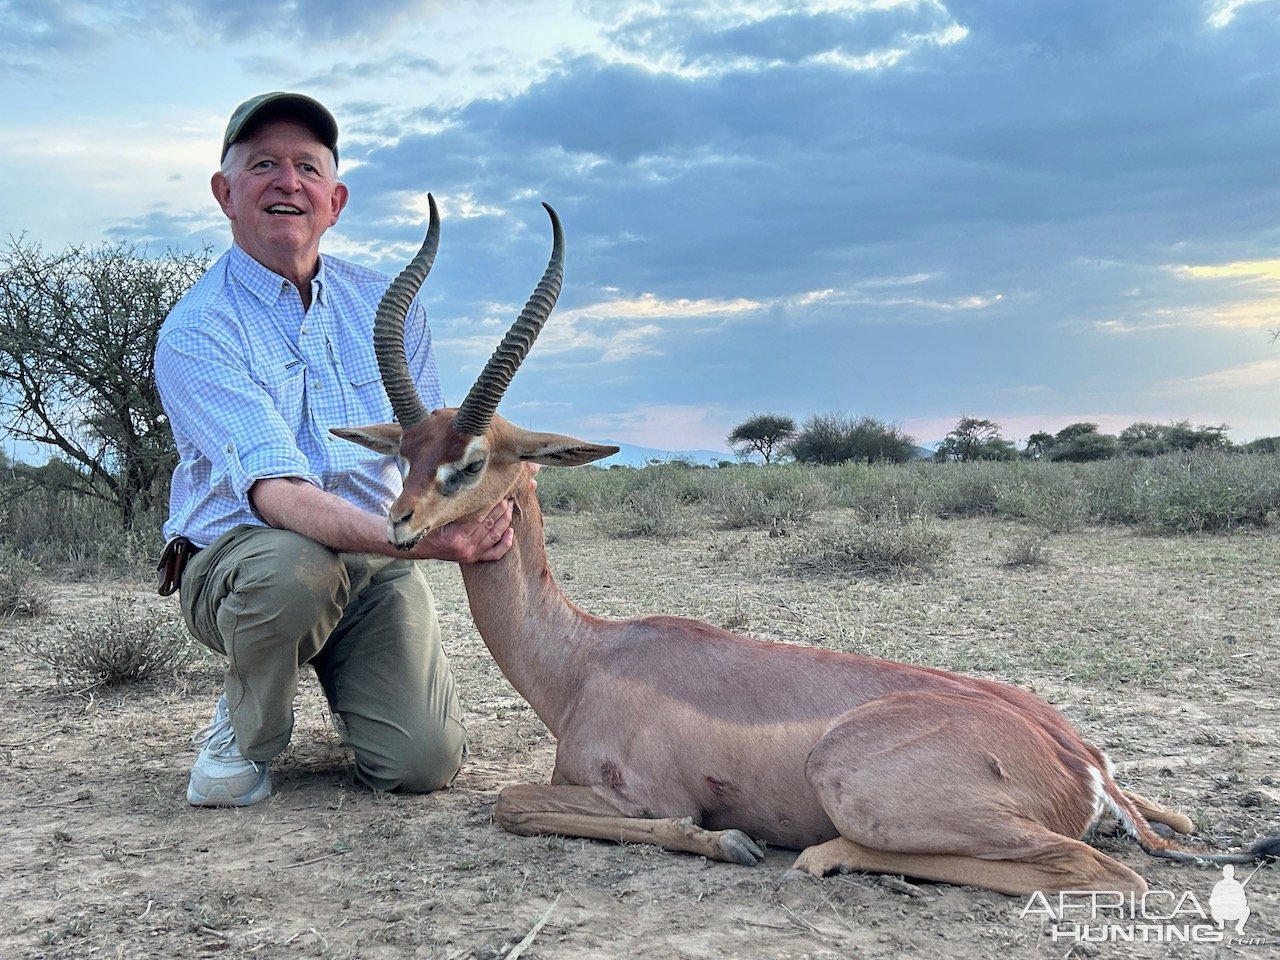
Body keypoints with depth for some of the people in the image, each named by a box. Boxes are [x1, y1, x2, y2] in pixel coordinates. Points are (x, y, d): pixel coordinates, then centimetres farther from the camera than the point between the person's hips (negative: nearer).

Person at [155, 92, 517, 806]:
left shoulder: (388, 306, 3)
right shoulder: (196, 333, -14)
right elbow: (277, 493, -26)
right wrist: (413, 540, -44)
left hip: (378, 565, 3)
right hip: (235, 554, -3)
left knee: (425, 763, -16)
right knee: (290, 564, -39)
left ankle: (342, 678, 20)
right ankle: (249, 732, -5)